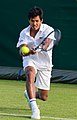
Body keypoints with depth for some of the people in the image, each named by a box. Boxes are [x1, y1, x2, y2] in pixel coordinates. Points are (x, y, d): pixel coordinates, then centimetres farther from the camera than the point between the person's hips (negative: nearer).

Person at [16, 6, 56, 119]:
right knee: (30, 74, -38)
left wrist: (37, 50, -53)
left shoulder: (48, 30, -14)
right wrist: (24, 52, -43)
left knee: (43, 97, 2)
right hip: (30, 60, 0)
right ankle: (34, 108, -45)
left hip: (44, 63, 0)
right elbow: (21, 50, -18)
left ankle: (29, 94, 41)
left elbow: (46, 44, -32)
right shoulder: (24, 33, -7)